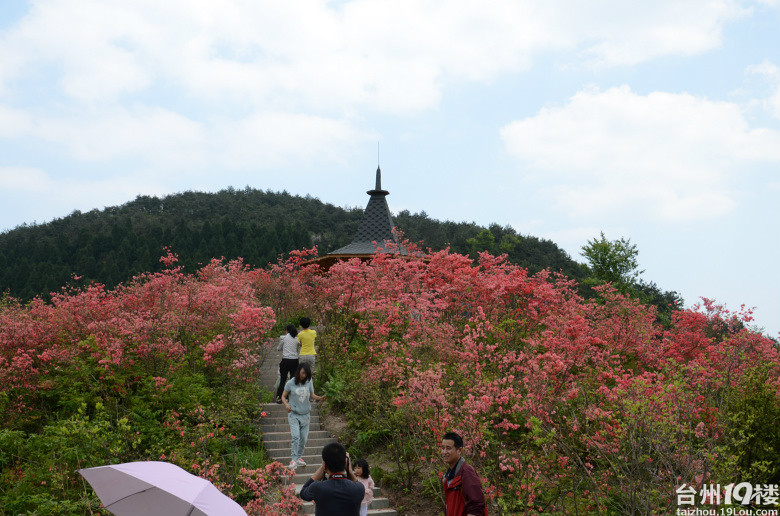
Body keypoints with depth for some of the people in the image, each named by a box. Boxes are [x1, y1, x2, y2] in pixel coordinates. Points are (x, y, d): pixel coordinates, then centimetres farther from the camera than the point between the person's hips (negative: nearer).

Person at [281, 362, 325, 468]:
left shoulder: (309, 383, 2)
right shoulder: (290, 383, -5)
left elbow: (312, 395, 12)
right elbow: (283, 396, 3)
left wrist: (320, 398, -8)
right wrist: (287, 405, -16)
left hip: (305, 414, 3)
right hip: (294, 414, -3)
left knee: (304, 437, 6)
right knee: (295, 436, -16)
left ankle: (299, 457, 23)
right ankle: (294, 460, -13)